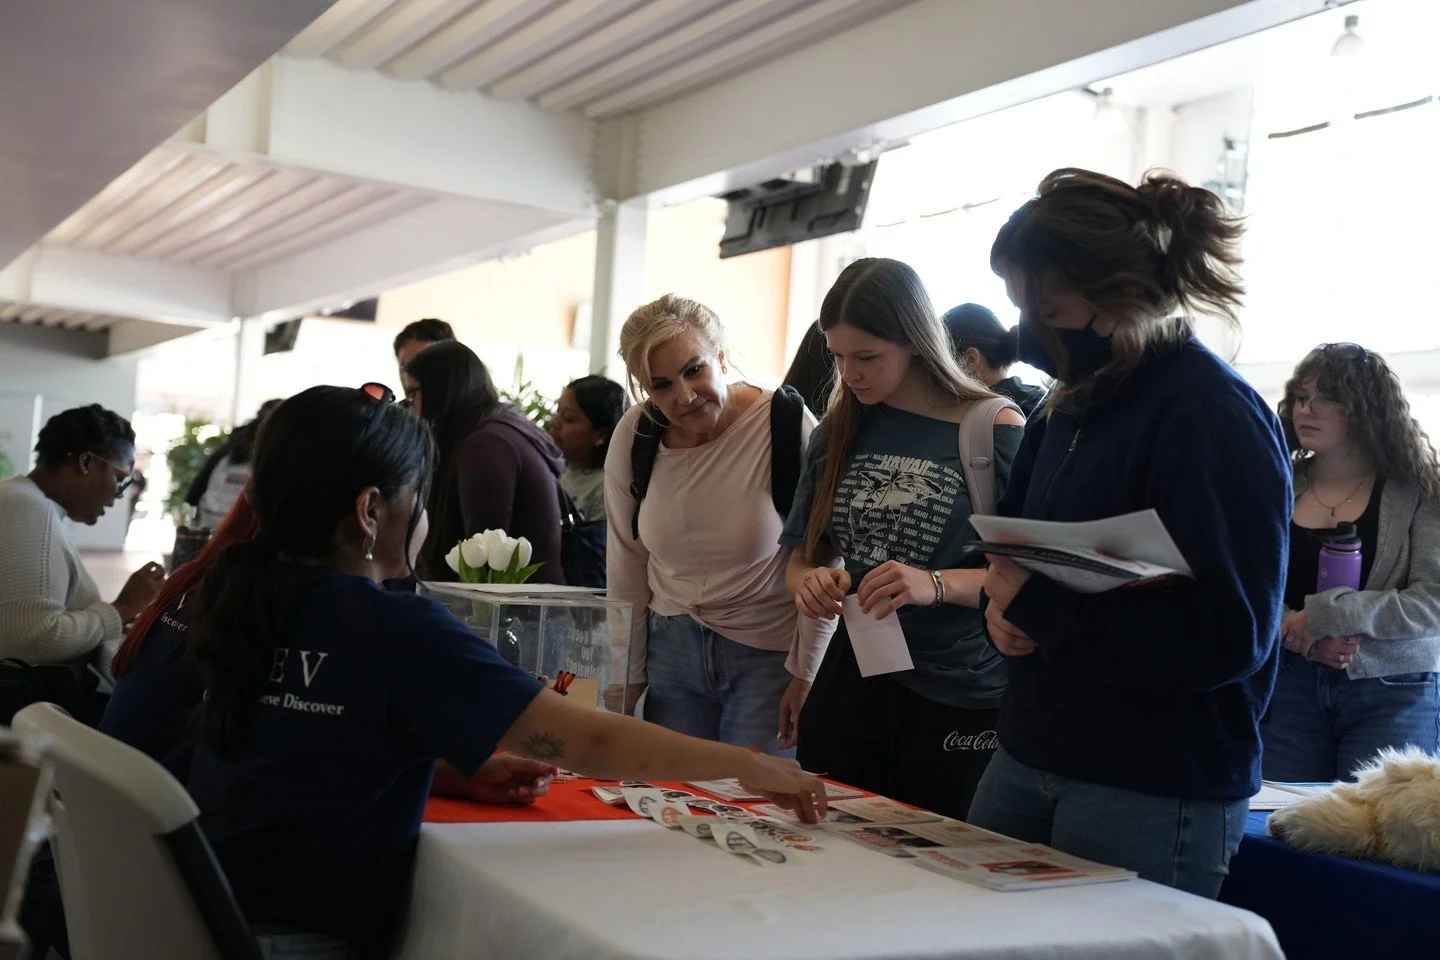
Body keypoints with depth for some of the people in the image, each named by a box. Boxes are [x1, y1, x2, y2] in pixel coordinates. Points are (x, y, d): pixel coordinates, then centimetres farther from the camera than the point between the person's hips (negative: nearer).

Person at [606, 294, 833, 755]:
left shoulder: (788, 425, -17)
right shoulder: (633, 436, -5)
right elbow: (626, 566, 5)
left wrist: (806, 675, -9)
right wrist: (629, 675, 8)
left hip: (769, 655, -3)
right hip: (673, 646, 3)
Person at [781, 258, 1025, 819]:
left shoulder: (995, 431, -7)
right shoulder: (841, 432, 8)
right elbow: (804, 550, 13)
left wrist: (937, 584, -25)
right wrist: (808, 580, -9)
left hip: (960, 700, -4)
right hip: (852, 682, 4)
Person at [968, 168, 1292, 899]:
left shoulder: (1213, 414, -16)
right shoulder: (1075, 404, 9)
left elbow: (1229, 633, -23)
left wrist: (1039, 608, -20)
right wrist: (1001, 604, -4)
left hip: (1155, 792, -8)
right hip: (1029, 757, 8)